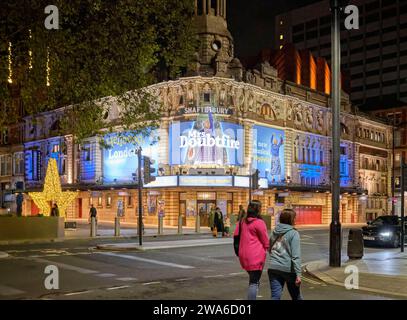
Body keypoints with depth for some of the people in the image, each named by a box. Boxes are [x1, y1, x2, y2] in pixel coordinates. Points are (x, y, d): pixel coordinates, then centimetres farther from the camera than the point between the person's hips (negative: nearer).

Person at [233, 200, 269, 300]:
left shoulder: (242, 222, 8)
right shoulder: (259, 222, -13)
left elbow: (236, 235, 11)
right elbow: (265, 241, -8)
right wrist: (265, 249, 12)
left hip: (244, 256, 7)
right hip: (256, 256, -7)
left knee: (252, 280, 22)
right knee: (254, 282, -1)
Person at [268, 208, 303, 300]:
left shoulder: (274, 232, 9)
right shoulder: (293, 233, -9)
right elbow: (295, 256, -14)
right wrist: (298, 274, -15)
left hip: (273, 268, 4)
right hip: (288, 269, -4)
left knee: (275, 296, 2)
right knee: (296, 296, 16)